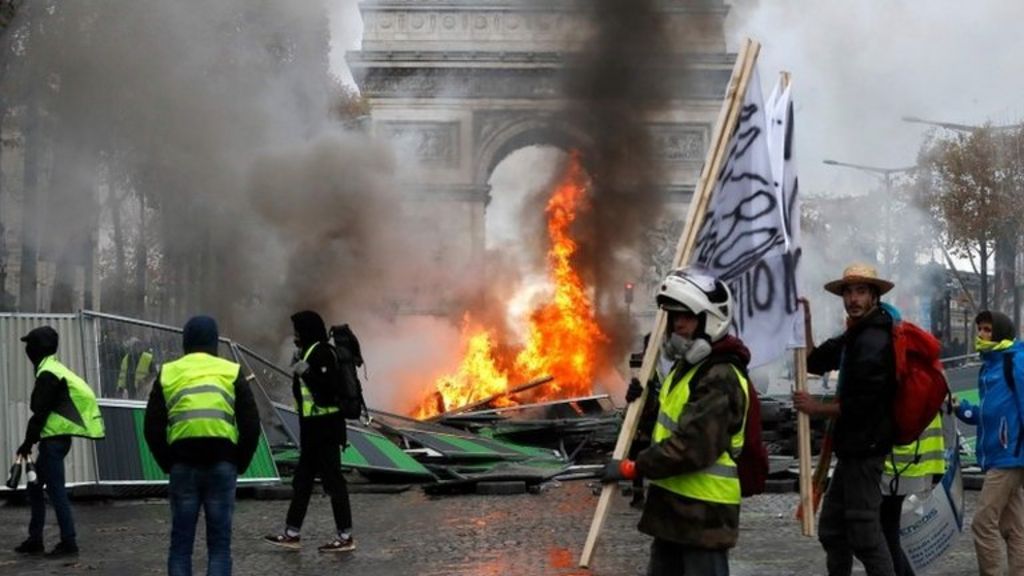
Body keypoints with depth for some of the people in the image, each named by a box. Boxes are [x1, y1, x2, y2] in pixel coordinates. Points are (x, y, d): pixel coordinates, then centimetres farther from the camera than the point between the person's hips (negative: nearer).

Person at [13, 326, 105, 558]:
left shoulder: (48, 374, -14)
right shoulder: (55, 369, 18)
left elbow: (40, 412, -17)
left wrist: (28, 442, -11)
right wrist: (33, 440, 20)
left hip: (53, 440, -10)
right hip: (56, 439, 10)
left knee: (56, 490, -6)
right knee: (35, 487, 16)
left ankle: (68, 542, -4)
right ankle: (35, 539, 21)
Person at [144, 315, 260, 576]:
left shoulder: (167, 374, 9)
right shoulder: (231, 372, 6)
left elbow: (152, 429, 5)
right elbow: (251, 425, 1)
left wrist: (169, 464, 12)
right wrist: (239, 464, 10)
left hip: (183, 465, 1)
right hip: (221, 464, -1)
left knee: (180, 543, 8)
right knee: (219, 543, 4)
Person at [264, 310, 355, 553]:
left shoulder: (320, 352, -14)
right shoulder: (310, 352, 17)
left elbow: (328, 387, -24)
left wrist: (305, 372, -23)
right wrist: (299, 364, 11)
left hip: (324, 427, -11)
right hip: (314, 427, 11)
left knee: (332, 479, -6)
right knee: (302, 480, 14)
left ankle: (345, 537, 0)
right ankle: (292, 533, 20)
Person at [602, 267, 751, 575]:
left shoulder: (721, 379, -20)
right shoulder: (688, 365, 14)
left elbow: (693, 447, -27)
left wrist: (632, 467, -20)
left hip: (704, 510, -11)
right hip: (673, 504, 11)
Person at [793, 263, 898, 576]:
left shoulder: (873, 341, -18)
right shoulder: (855, 336, 16)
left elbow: (860, 404, -23)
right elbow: (815, 362, 17)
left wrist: (817, 408, -10)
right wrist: (805, 325, 4)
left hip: (865, 449, -11)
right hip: (852, 448, 11)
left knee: (864, 533, -9)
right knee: (832, 528, 17)